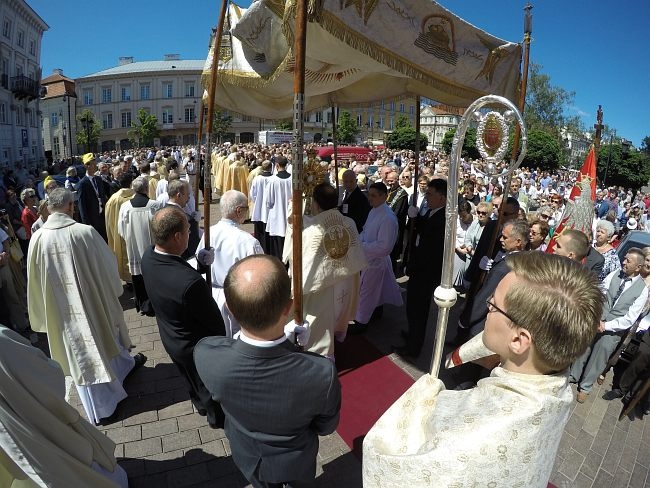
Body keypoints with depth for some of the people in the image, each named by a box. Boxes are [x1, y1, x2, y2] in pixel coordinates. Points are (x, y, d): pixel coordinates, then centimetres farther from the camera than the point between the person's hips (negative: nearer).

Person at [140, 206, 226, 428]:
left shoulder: (148, 257, -19)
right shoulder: (191, 283, -42)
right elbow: (214, 320, -25)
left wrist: (199, 265, -16)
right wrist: (222, 341, -5)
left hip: (170, 338, 7)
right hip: (196, 347, -7)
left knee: (192, 377, 34)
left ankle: (201, 404, 61)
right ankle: (216, 416, 52)